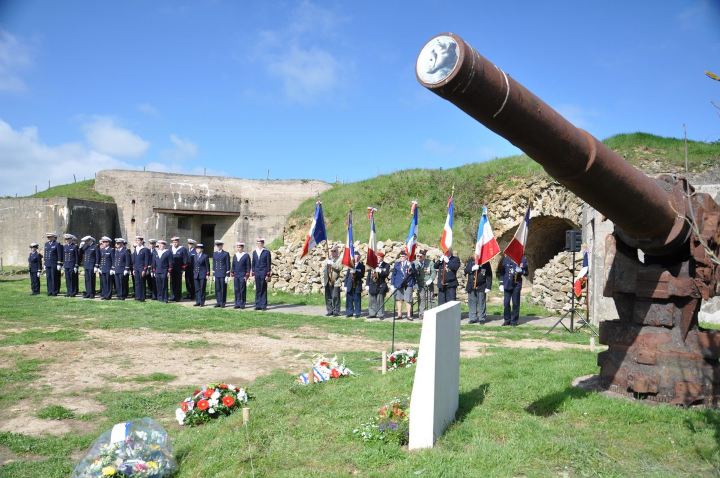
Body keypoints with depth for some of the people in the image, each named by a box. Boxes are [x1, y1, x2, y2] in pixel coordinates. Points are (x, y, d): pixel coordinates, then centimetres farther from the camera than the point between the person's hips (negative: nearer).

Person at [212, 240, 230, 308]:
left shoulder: (226, 254, -2)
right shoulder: (214, 254, 12)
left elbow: (228, 265, -4)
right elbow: (214, 264, 16)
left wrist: (227, 275, -8)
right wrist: (213, 275, 11)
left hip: (223, 274, -4)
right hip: (216, 274, 4)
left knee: (223, 289, -1)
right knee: (217, 289, 5)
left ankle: (223, 303, 6)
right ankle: (218, 302, 11)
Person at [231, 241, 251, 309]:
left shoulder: (246, 255, -2)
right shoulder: (235, 256, 14)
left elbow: (248, 266, -4)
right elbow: (233, 266, 16)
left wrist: (247, 276, -9)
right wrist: (232, 275, 9)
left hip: (243, 276, -5)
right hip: (236, 276, 5)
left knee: (242, 290, -2)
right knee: (236, 290, 4)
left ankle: (242, 304, 3)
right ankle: (237, 304, 8)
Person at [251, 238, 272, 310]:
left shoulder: (267, 252, -3)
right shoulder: (254, 252, 10)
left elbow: (269, 264, -4)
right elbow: (253, 263, 14)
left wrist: (268, 275, -9)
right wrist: (253, 273, 8)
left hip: (264, 273, -4)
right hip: (257, 274, 4)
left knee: (263, 290, 0)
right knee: (257, 290, 6)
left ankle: (263, 305, 6)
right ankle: (258, 305, 11)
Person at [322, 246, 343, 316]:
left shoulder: (340, 259, 2)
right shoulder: (327, 259, 18)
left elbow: (340, 268, -15)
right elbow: (324, 270, 17)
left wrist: (332, 264, -19)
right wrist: (323, 281, 12)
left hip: (336, 282, -5)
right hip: (328, 282, 5)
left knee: (335, 297, -8)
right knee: (328, 297, 6)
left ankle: (336, 311, 0)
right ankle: (330, 311, 14)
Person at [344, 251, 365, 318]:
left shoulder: (362, 266, 1)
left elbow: (362, 275, -7)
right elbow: (347, 275, 11)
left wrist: (355, 272, -20)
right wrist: (345, 286, 7)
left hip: (357, 285, -3)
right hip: (350, 285, 3)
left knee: (357, 300, -1)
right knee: (349, 299, 5)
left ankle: (357, 313, 7)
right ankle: (350, 312, 14)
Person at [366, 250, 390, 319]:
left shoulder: (386, 265, 1)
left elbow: (386, 274, -13)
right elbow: (369, 275, 13)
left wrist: (380, 271, -27)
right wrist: (367, 284, 8)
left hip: (381, 286, -4)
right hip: (372, 286, 4)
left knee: (380, 301, -3)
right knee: (372, 300, 9)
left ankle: (380, 314, 3)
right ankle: (372, 313, 18)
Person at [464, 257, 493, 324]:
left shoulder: (485, 262, -3)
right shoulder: (470, 260, 6)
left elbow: (489, 276, -4)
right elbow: (466, 270, 2)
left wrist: (488, 287, -9)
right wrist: (472, 268, -18)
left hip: (481, 287, -3)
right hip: (471, 287, 3)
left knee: (481, 303, 1)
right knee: (472, 303, 6)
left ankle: (482, 318, 11)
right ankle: (473, 318, 15)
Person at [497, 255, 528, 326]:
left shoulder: (522, 259, 1)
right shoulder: (505, 259, 2)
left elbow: (526, 272, 6)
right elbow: (500, 272, 7)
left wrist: (521, 270, -16)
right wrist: (501, 284, 2)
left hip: (517, 285, -1)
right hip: (507, 285, 1)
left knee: (516, 303, 3)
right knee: (506, 303, 2)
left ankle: (514, 321, 13)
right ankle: (507, 320, 15)